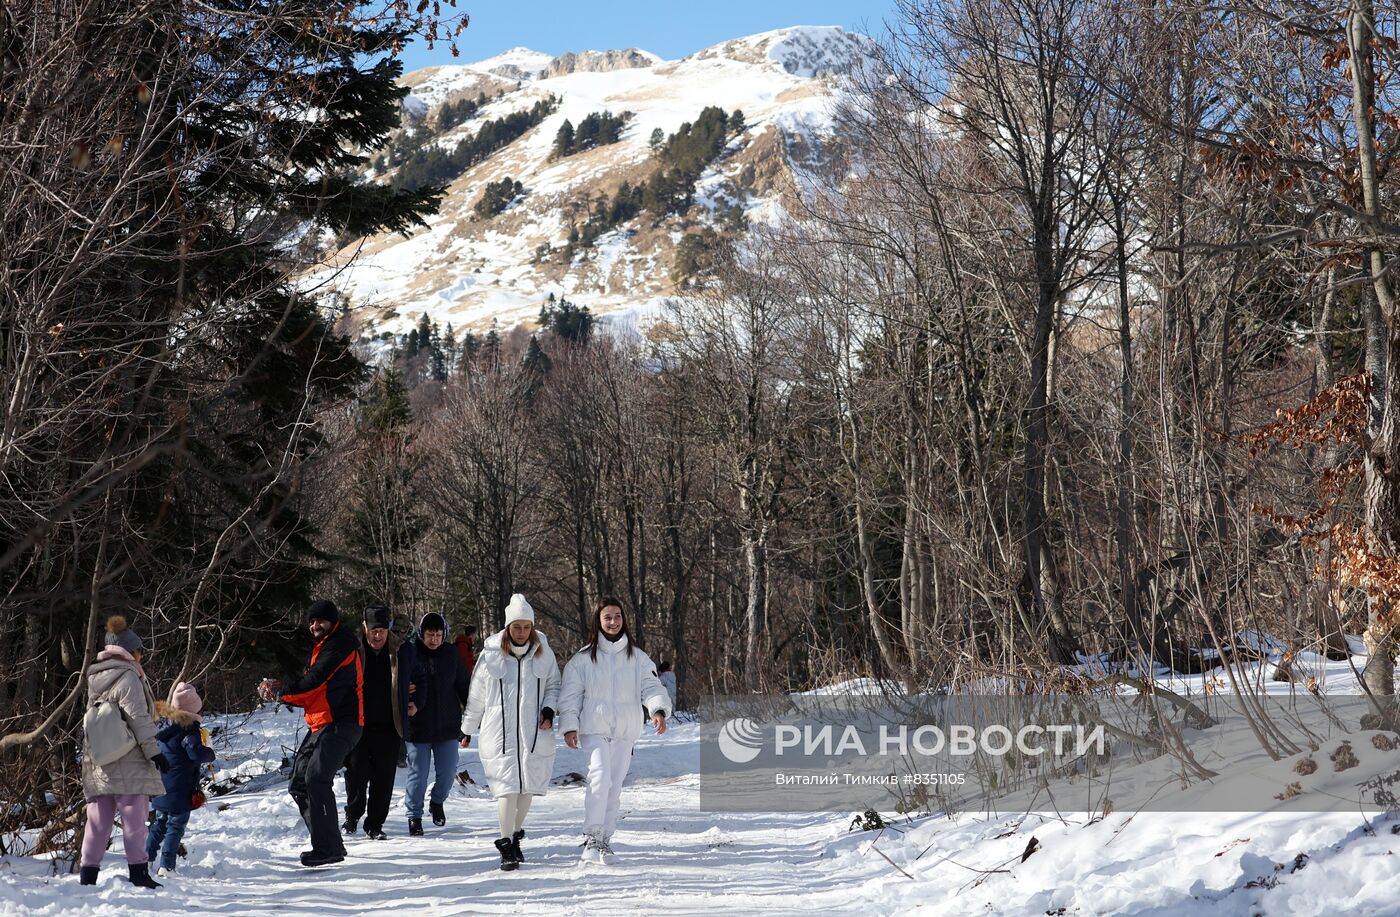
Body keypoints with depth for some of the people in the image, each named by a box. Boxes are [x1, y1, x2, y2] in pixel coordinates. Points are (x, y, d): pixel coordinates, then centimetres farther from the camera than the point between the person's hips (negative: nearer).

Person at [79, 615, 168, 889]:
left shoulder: (95, 679, 15)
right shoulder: (127, 677, -10)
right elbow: (139, 719, -14)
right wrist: (154, 751, -10)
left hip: (98, 761, 8)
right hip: (128, 762, -7)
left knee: (98, 818, 9)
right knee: (134, 816, -3)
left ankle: (88, 871, 7)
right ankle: (138, 871, -3)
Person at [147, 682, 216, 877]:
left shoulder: (165, 724, 6)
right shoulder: (188, 728, -17)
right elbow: (197, 753, -26)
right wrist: (210, 754, -7)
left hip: (161, 788, 7)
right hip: (180, 791, -7)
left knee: (160, 822, 22)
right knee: (176, 826, -1)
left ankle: (146, 855, 23)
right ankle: (166, 866, -4)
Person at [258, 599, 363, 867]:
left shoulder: (340, 645, -8)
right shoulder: (323, 648, 23)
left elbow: (314, 682, -15)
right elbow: (313, 693, 18)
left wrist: (279, 691, -4)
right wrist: (279, 692, 3)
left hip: (341, 724, -11)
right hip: (321, 725, 11)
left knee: (316, 779, -21)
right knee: (299, 784, 10)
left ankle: (328, 847, -20)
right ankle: (329, 844, 15)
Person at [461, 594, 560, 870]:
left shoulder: (543, 652, 3)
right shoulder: (491, 654, -1)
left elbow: (553, 685, 16)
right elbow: (476, 696, 9)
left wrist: (549, 709, -3)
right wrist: (468, 730, 16)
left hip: (534, 733, 2)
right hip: (499, 732, -2)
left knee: (528, 785, 6)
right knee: (507, 787, -10)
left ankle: (516, 834, 26)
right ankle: (506, 847, -6)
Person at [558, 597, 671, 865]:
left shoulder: (637, 657, 9)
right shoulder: (583, 658, 3)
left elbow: (651, 686, 1)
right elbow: (570, 695, 3)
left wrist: (658, 710, -17)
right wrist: (569, 726, -6)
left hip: (625, 732, 3)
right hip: (594, 729, -3)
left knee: (614, 787, 6)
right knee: (600, 778, -21)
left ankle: (604, 842, 16)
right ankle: (592, 838, -17)